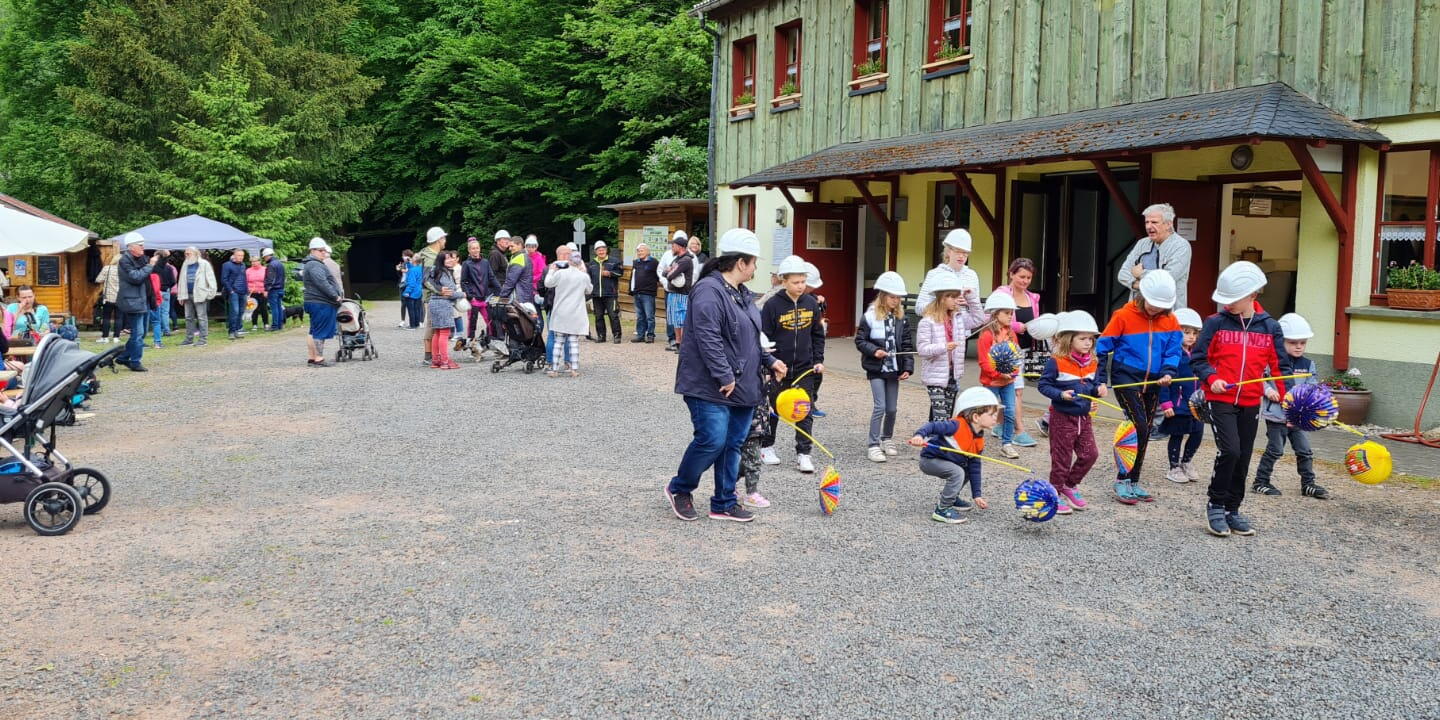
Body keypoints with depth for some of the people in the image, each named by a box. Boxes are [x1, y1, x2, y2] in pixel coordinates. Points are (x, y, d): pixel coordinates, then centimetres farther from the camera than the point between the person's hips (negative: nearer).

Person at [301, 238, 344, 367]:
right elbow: (322, 283, -21)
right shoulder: (314, 265, -13)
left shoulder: (318, 264, 22)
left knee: (315, 332, 12)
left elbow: (328, 282, 25)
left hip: (316, 303, 11)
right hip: (321, 304, -11)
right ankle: (319, 359, -8)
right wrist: (335, 296, -17)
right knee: (320, 332, -9)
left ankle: (312, 358, 17)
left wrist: (338, 293, 14)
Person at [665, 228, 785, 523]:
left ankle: (724, 504, 19)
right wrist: (725, 376, -23)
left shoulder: (742, 294, 16)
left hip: (742, 387, 10)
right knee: (712, 441, -11)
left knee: (733, 444, 10)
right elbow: (708, 339, -23)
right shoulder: (709, 291, -16)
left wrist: (768, 361, 18)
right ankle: (679, 489, 12)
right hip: (711, 387, -9)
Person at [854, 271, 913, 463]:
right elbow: (860, 340, -5)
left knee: (892, 408, 11)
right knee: (880, 407, -9)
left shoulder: (901, 318, 4)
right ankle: (874, 445, -1)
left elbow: (906, 345, 6)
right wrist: (874, 351, -20)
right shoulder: (870, 316, -9)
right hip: (876, 369, -4)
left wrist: (908, 367, -2)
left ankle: (886, 439, 31)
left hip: (894, 369, 5)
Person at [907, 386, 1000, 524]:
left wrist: (976, 495, 5)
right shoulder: (957, 426, -25)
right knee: (957, 473, -26)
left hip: (945, 461, 9)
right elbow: (933, 426, -28)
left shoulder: (979, 441, 1)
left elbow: (974, 468, 6)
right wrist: (919, 435, -49)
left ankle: (950, 498, 32)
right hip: (929, 459, -9)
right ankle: (942, 510, -17)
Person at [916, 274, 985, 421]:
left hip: (953, 375, 7)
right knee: (939, 416, -11)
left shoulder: (959, 318, 8)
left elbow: (978, 319, 17)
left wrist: (971, 297, 7)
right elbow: (922, 349, -16)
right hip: (935, 376, -7)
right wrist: (943, 347, -29)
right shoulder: (928, 321, -13)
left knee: (947, 415, 12)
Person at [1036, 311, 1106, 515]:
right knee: (1062, 457, 3)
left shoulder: (1092, 363, 5)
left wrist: (1098, 389, -6)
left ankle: (1070, 485, 27)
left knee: (1089, 453, 7)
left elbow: (1092, 384, 15)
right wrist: (1060, 394, -27)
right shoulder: (1056, 362, -17)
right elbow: (1043, 385, -14)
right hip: (1062, 417, -6)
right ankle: (1055, 494, 18)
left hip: (1083, 417, 6)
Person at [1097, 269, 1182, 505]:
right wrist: (1100, 380, -9)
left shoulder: (1170, 321, 4)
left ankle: (1133, 483, 22)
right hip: (1126, 377, -5)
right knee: (1139, 428, -16)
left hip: (1153, 381, 5)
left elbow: (1173, 351, 2)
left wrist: (1168, 373, -18)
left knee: (1144, 432, 11)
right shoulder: (1123, 316, -9)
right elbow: (1103, 348, -6)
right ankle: (1122, 481, -6)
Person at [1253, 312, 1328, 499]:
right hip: (1276, 414, -5)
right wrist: (1268, 390, -23)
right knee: (1275, 449, 1)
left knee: (1304, 450, 7)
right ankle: (1261, 482, 13)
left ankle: (1308, 484, 18)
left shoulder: (1308, 364, 6)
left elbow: (1312, 387, 2)